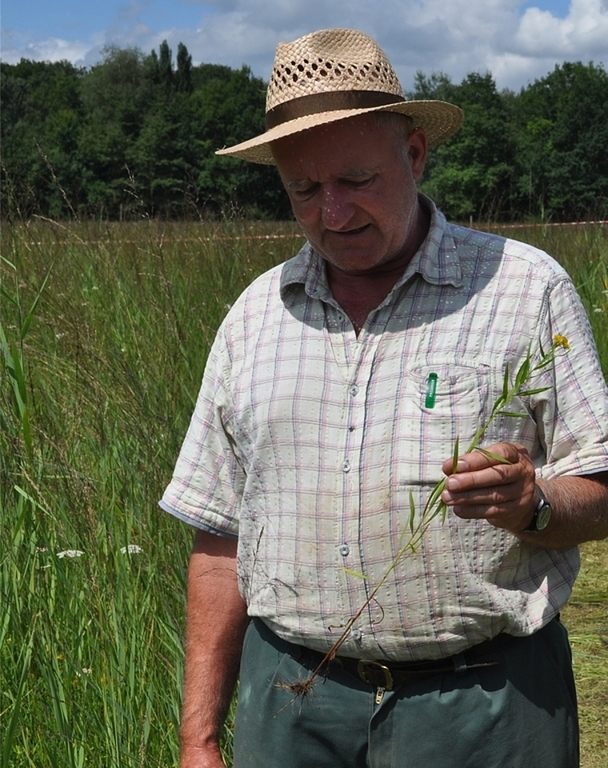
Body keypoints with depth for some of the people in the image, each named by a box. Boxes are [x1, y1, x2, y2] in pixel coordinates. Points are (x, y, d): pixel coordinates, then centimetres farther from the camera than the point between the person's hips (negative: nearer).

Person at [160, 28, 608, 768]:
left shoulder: (526, 287, -3)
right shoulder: (256, 315, 7)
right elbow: (221, 539, 8)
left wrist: (531, 503, -25)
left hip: (483, 701, -2)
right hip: (291, 695, 3)